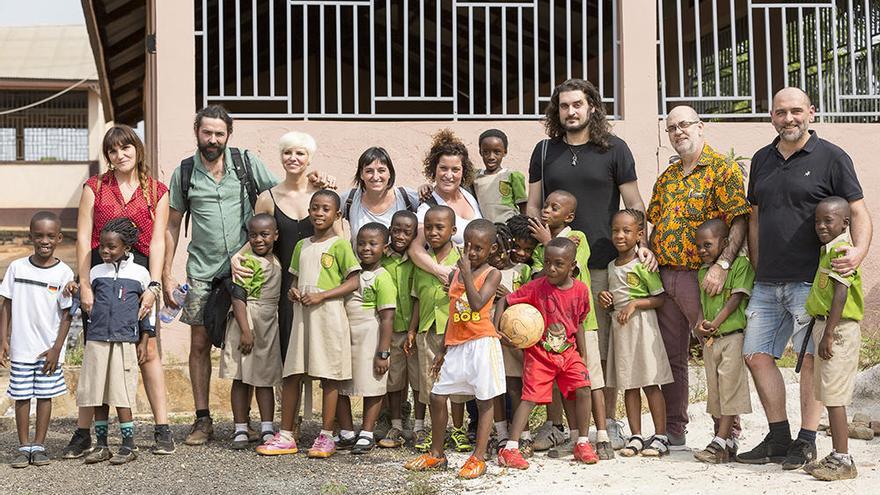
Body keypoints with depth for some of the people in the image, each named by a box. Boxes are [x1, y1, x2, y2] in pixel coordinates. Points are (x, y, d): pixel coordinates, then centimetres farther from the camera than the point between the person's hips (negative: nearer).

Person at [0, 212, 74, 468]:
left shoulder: (63, 272, -5)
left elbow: (67, 314, -3)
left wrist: (57, 348, -7)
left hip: (49, 349, -1)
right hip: (21, 347, 1)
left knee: (45, 395, 5)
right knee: (21, 396, 5)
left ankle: (39, 445, 16)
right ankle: (23, 447, 15)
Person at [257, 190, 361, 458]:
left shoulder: (340, 245, -3)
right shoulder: (302, 245, 16)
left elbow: (353, 282, -8)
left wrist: (321, 295, -16)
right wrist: (293, 291, 2)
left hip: (329, 315, -6)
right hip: (302, 314, 6)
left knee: (329, 375, -1)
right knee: (291, 374, 4)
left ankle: (326, 436, 7)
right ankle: (285, 436, 11)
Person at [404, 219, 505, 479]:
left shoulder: (492, 274, -5)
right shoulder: (455, 273, 11)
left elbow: (477, 304, -22)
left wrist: (467, 272, -19)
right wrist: (443, 349, 16)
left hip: (482, 343, -6)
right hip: (456, 345, 6)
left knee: (484, 401, 2)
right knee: (437, 396, 5)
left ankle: (478, 458, 9)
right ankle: (436, 454, 18)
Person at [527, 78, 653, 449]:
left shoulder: (614, 149, 5)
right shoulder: (544, 151, 12)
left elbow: (633, 203, 5)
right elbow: (533, 206, 14)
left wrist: (641, 243, -8)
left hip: (602, 264, -2)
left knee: (605, 347, 2)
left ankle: (609, 422, 14)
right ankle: (554, 421, 14)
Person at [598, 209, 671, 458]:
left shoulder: (642, 264, -8)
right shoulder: (611, 267, 13)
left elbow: (659, 298, -8)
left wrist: (635, 304, -19)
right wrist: (605, 299, 3)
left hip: (641, 324, -6)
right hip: (619, 326, 7)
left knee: (650, 383, -4)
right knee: (628, 385, 7)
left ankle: (660, 437, 3)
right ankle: (636, 437, 13)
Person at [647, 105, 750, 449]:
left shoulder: (722, 169, -4)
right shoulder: (667, 177, 18)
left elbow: (739, 221, -13)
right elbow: (652, 220, 24)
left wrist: (722, 265, -23)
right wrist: (646, 249, 3)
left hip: (703, 277, -7)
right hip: (665, 276, 7)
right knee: (671, 355, 10)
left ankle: (728, 431, 8)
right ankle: (674, 430, 20)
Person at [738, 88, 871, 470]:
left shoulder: (831, 158, -1)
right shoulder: (761, 160, 15)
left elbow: (858, 212, -3)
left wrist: (859, 249, -22)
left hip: (811, 279, -6)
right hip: (767, 283, 6)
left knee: (812, 358, -4)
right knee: (757, 356, 4)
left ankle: (807, 441, 5)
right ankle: (778, 439, 15)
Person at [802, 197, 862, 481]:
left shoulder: (841, 249, -14)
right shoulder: (827, 250, 17)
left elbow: (841, 293, -21)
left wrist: (828, 334, -23)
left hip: (839, 329, -10)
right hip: (825, 327, 10)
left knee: (833, 395, -8)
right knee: (829, 395, 14)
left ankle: (843, 460, -3)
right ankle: (837, 455, 21)